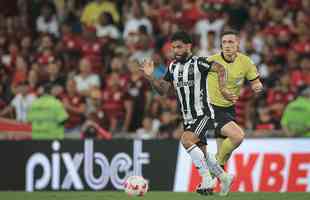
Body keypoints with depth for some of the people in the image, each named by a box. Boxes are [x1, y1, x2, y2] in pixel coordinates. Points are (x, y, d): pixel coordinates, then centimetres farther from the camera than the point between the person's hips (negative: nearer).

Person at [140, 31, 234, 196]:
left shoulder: (198, 63, -11)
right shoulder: (173, 67, 9)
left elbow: (220, 68, -21)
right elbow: (163, 90, 11)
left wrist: (222, 88, -34)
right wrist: (149, 77, -4)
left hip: (203, 114, -8)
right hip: (188, 118, 8)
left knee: (186, 140, -26)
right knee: (200, 153, 14)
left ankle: (207, 181, -20)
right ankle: (224, 177, 34)